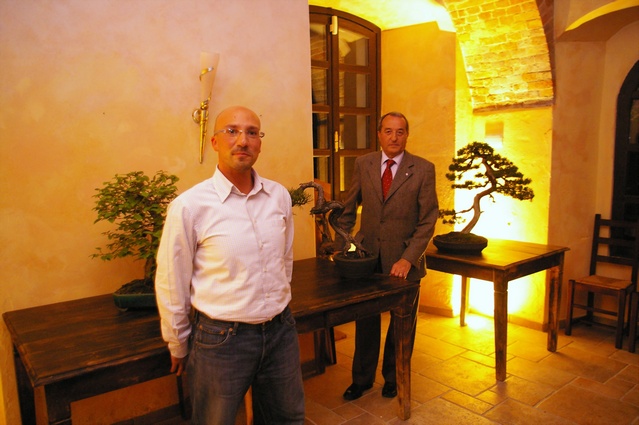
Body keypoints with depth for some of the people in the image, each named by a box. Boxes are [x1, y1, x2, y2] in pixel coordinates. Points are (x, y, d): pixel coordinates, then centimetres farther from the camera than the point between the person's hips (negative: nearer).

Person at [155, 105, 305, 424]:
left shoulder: (279, 196, 0)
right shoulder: (189, 206, -13)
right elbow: (171, 285, -5)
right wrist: (179, 347, 4)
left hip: (281, 331, 4)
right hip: (221, 338, -4)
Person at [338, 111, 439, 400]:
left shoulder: (423, 169, -6)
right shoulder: (363, 164, 2)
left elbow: (428, 219, -8)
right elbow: (349, 209, 8)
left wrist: (408, 258, -16)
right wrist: (341, 246, -1)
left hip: (403, 260, -1)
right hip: (367, 255, 2)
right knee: (365, 320, 14)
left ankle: (393, 378, 36)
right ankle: (362, 378, 33)